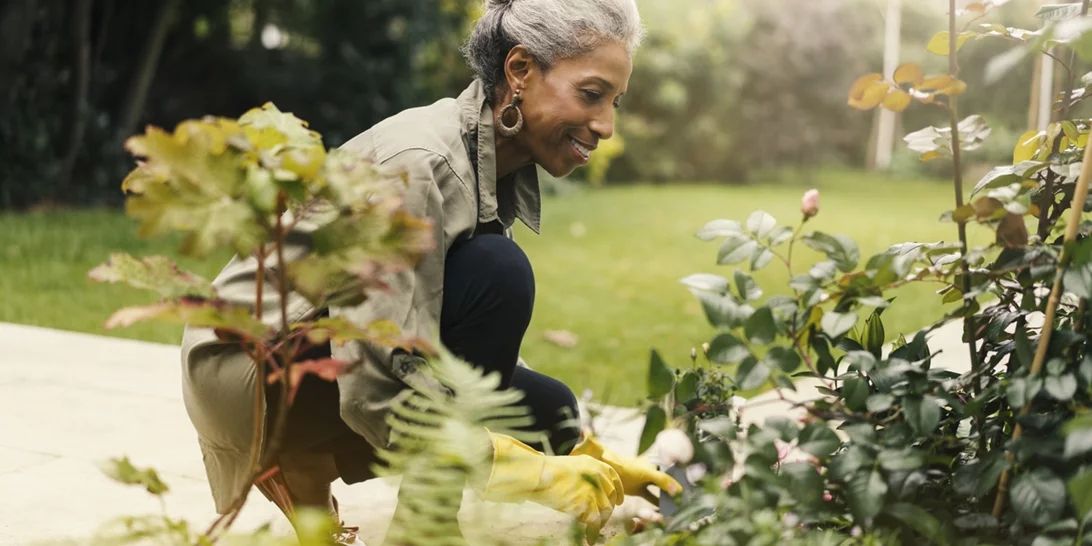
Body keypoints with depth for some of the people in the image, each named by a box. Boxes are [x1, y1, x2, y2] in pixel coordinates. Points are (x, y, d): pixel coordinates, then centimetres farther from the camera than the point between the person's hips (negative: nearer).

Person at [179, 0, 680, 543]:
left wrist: (592, 458, -4)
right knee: (496, 273, -25)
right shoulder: (418, 162, -26)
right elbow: (377, 389, -31)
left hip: (341, 364, 9)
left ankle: (305, 473, 7)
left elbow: (489, 356, 6)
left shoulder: (504, 171, 1)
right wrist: (544, 477, -28)